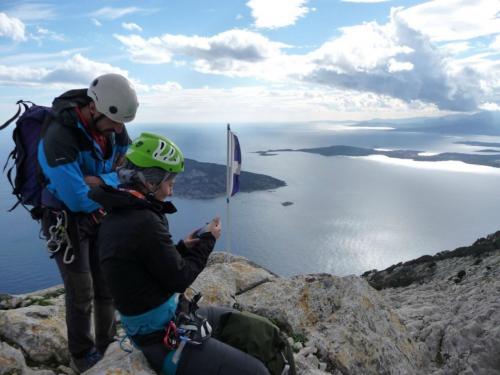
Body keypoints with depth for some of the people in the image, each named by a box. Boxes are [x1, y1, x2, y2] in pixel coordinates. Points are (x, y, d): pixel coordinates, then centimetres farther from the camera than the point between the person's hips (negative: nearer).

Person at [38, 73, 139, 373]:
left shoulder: (112, 126, -9)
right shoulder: (59, 138, -30)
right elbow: (78, 200, -30)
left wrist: (102, 182, -19)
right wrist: (114, 183, -17)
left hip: (98, 215, 6)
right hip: (65, 221, -6)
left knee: (107, 284, 13)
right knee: (81, 292, 3)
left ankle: (108, 346, 33)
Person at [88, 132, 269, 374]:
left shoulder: (115, 217, 3)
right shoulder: (144, 222, -27)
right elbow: (179, 280, -17)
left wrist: (183, 247, 4)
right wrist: (208, 242, -5)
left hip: (148, 325, 10)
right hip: (165, 339, -10)